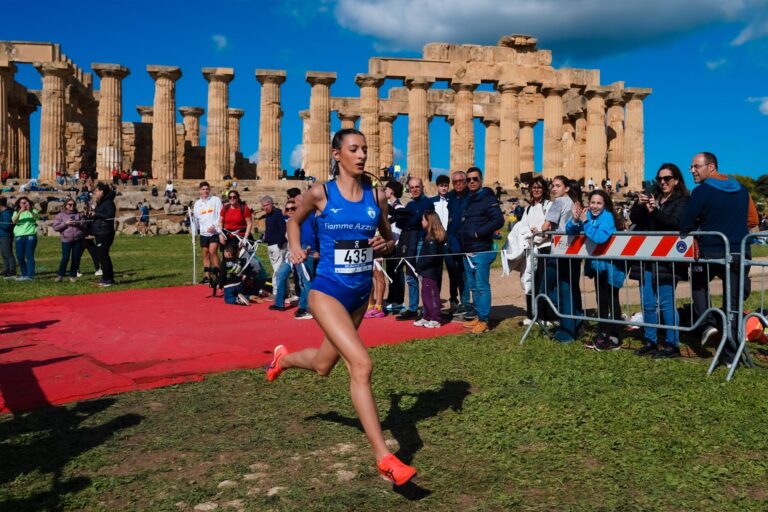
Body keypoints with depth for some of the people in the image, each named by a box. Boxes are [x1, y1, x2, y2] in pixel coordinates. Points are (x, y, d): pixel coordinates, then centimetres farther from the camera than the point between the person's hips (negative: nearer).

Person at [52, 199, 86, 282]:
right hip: (66, 240, -3)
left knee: (76, 258, 4)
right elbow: (55, 227, -1)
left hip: (78, 240, 3)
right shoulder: (61, 215, 5)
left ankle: (73, 275, 15)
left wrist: (79, 223, -7)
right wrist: (65, 223, -12)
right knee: (65, 258, -8)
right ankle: (60, 275, 6)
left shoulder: (78, 215, 12)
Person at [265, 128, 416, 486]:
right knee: (362, 365, -21)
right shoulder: (321, 193, -7)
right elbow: (295, 221, 12)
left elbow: (390, 242, 11)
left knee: (323, 366, 22)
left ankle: (283, 358, 57)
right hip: (328, 292, -5)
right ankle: (384, 458, -13)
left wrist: (385, 245, -11)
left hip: (360, 294, 5)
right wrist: (295, 249, -5)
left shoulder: (376, 197, 1)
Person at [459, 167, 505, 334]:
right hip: (468, 251, 9)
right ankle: (479, 316, 22)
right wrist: (461, 234, 9)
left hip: (482, 251, -9)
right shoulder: (468, 200, 19)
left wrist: (477, 233, -17)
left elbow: (498, 221, -19)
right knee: (473, 286, 13)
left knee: (482, 286, -6)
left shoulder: (488, 199, -7)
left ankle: (483, 320, -1)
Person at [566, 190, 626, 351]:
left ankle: (615, 339, 8)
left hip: (610, 266, -7)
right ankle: (602, 336, 27)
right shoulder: (587, 214, 0)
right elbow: (570, 231, -2)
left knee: (611, 301, -1)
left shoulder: (607, 217, -19)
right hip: (598, 265, 7)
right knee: (601, 300, 16)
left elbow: (600, 237, -34)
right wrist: (575, 219, -21)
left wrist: (585, 222, -29)